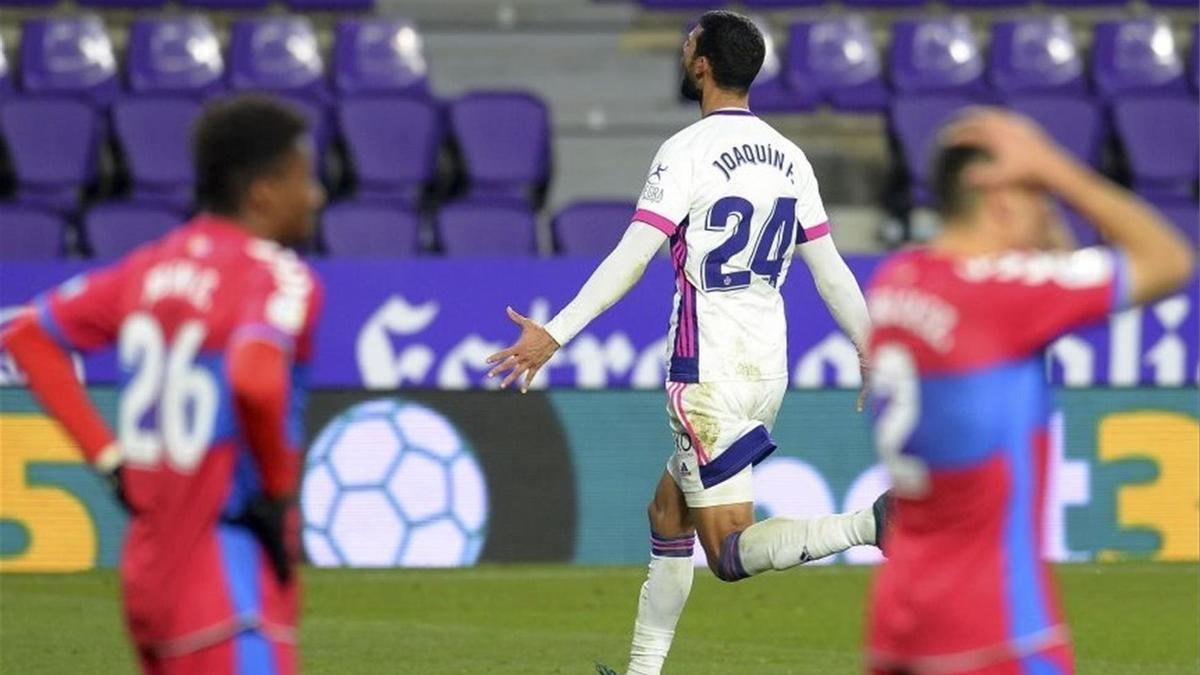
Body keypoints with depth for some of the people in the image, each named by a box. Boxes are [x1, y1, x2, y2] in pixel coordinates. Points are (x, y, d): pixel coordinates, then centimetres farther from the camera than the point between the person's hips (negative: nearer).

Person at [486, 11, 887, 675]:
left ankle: (874, 522, -30)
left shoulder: (688, 151, -12)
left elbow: (631, 258, -19)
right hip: (768, 368, 7)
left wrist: (554, 335, -20)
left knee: (732, 553, -7)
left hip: (708, 376, -7)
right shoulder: (789, 158, 7)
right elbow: (831, 272, 9)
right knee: (668, 512, 21)